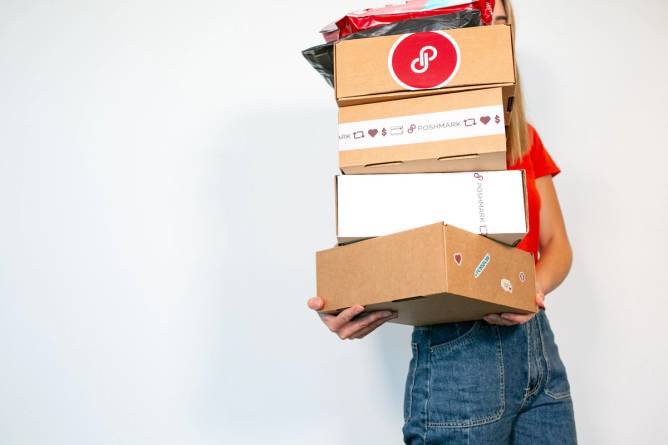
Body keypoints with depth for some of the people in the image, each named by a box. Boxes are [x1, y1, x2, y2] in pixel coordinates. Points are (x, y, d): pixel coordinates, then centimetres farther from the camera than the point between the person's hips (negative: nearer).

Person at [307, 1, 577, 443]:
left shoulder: (525, 139, 10)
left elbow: (556, 245, 8)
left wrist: (534, 287, -14)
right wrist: (356, 307, -28)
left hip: (538, 343, 6)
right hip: (457, 350, -5)